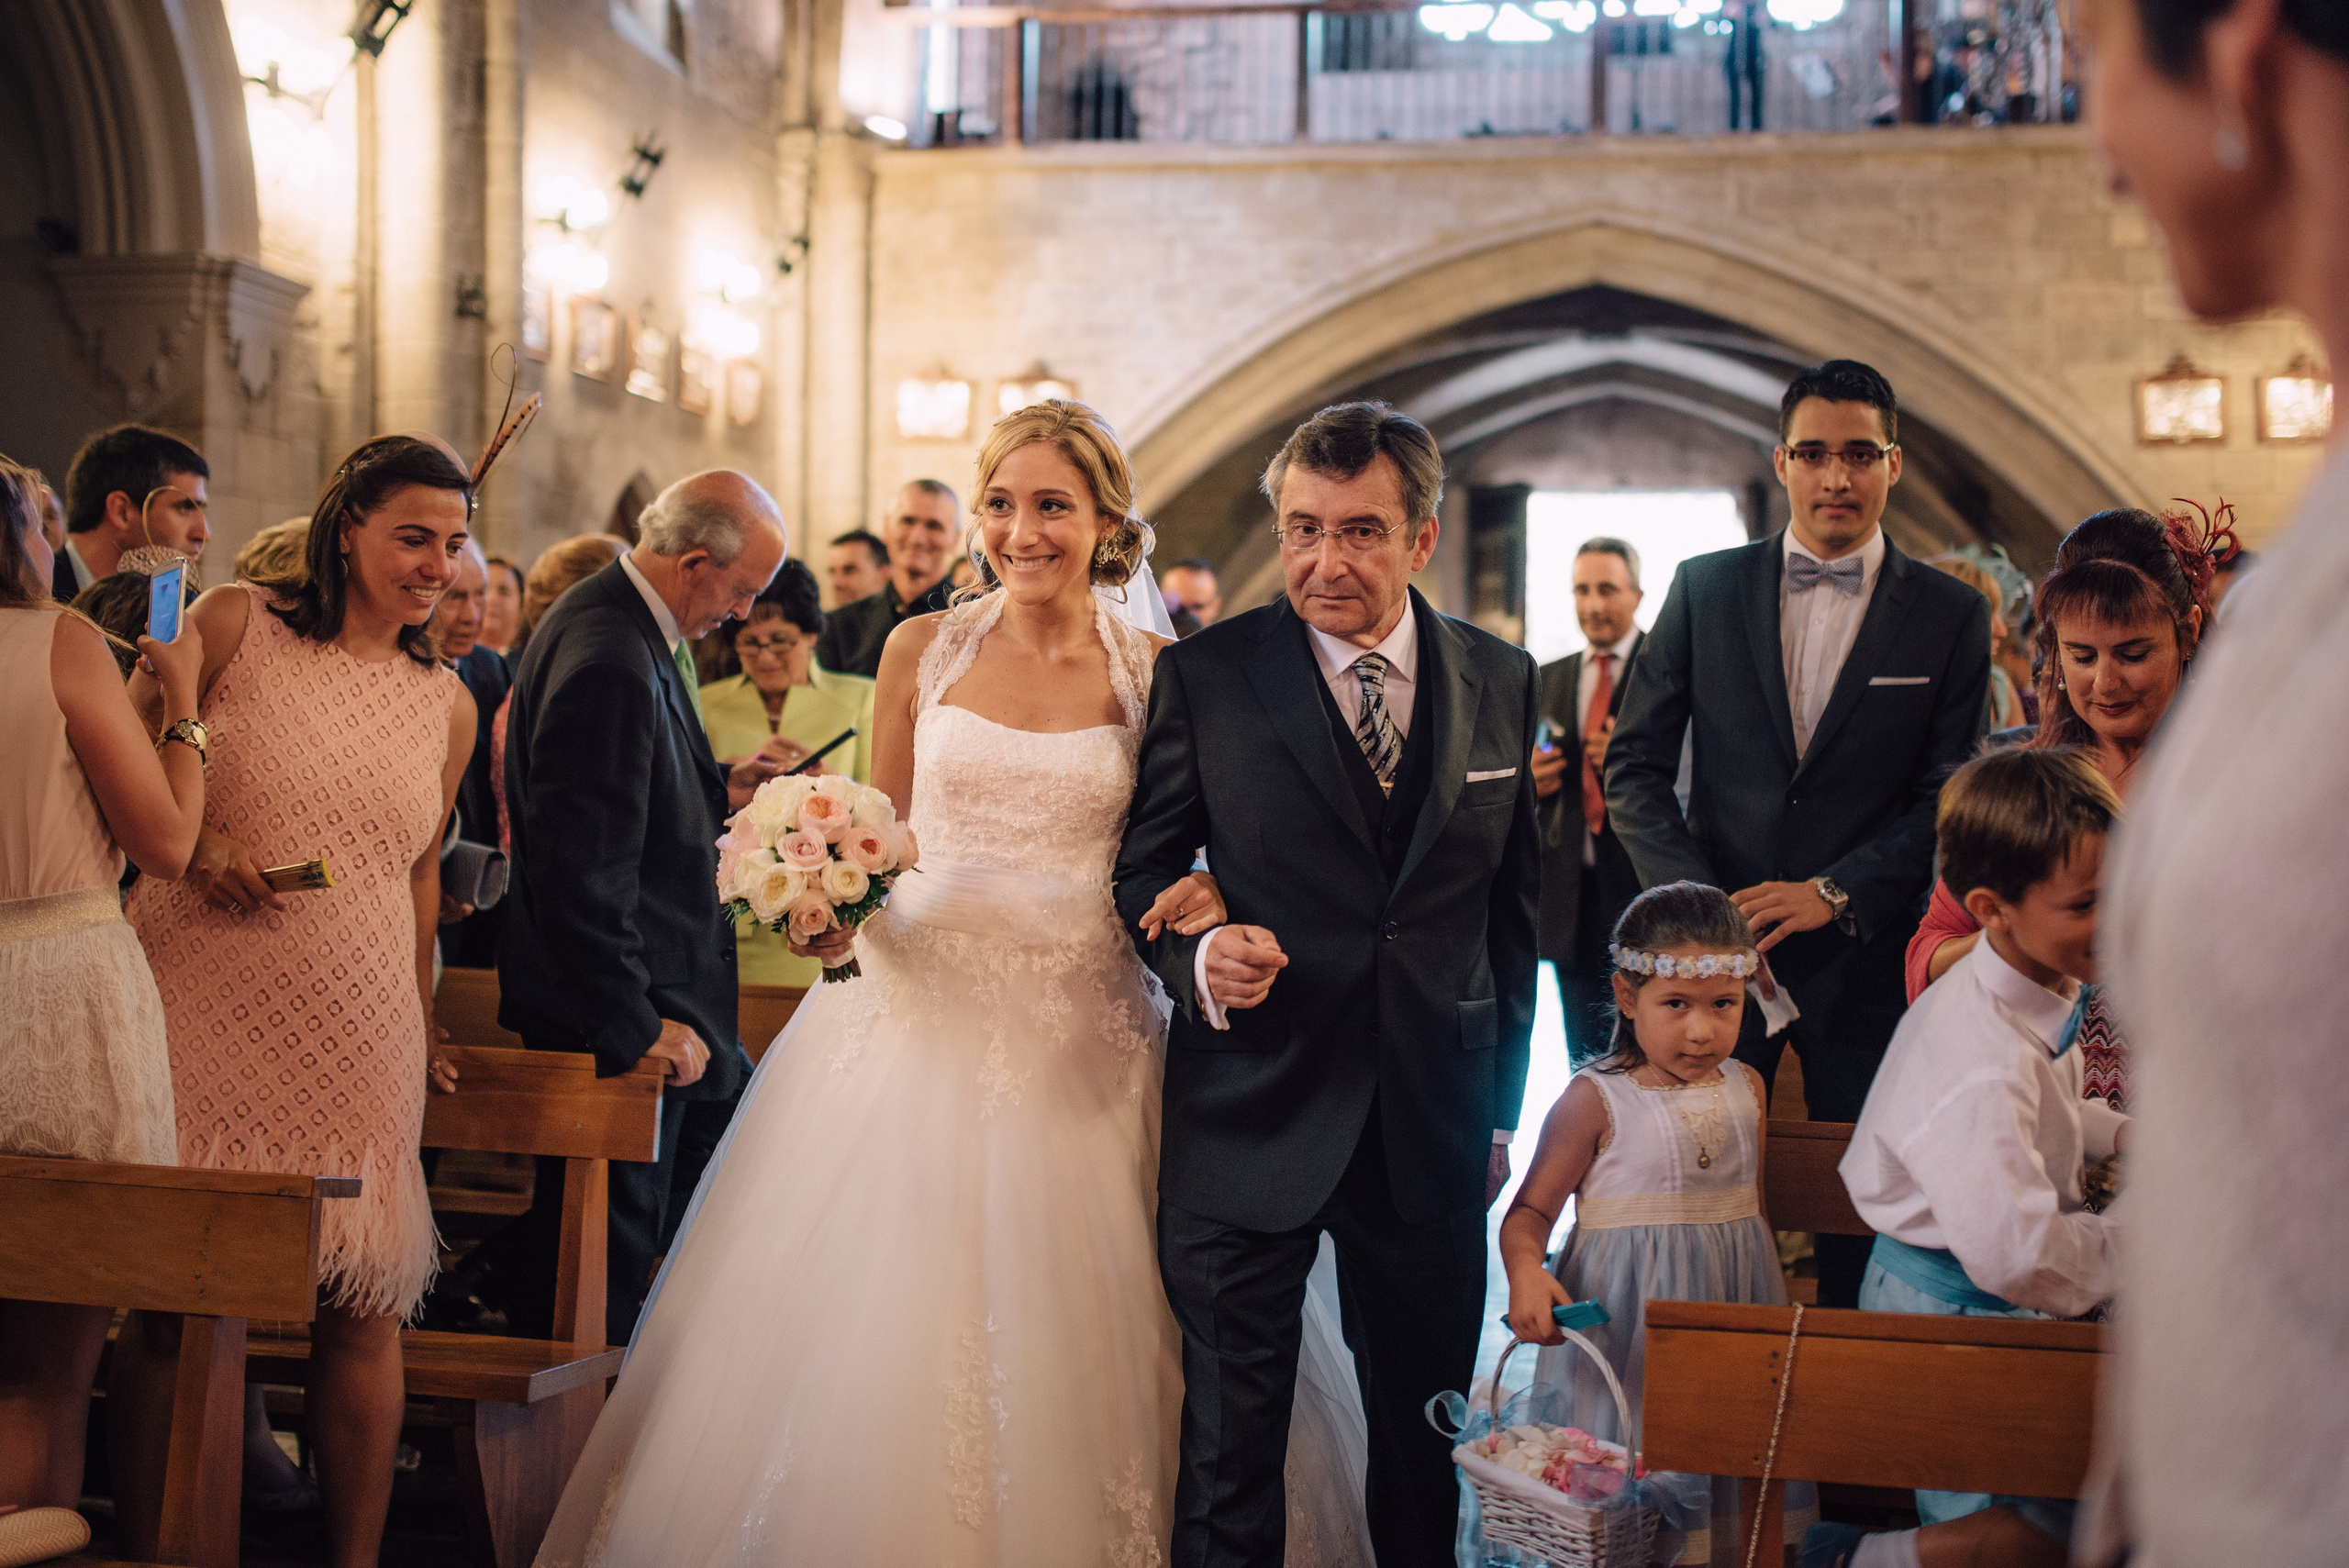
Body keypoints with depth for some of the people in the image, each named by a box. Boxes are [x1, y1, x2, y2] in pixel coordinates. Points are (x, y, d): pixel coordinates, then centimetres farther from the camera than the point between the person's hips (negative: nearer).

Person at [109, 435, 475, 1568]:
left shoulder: (447, 707, 11)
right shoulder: (235, 624, 1)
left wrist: (422, 1023, 24)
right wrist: (193, 845, -11)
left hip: (354, 1034, 3)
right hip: (200, 1012, -2)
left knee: (363, 1310, 2)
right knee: (166, 1301, 3)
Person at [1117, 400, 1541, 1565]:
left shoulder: (1503, 683, 4)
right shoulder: (1204, 677, -5)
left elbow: (1515, 904, 10)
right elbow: (1146, 869, 1)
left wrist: (1502, 1106, 11)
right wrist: (1198, 957, -20)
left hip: (1433, 1124, 3)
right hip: (1250, 1118, -2)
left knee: (1425, 1440, 15)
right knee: (1229, 1438, 6)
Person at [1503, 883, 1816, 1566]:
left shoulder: (1745, 1087, 6)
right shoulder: (1596, 1100, -10)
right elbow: (1531, 1210, -9)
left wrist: (1777, 1302, 22)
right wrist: (1526, 1272, -29)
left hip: (1733, 1295, 5)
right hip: (1629, 1322, -5)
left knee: (1729, 1472, 10)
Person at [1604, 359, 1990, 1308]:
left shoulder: (1951, 616, 3)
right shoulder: (1704, 589, 5)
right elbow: (1634, 766, 3)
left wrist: (1836, 893, -14)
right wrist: (1696, 903, -10)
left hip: (1865, 956, 0)